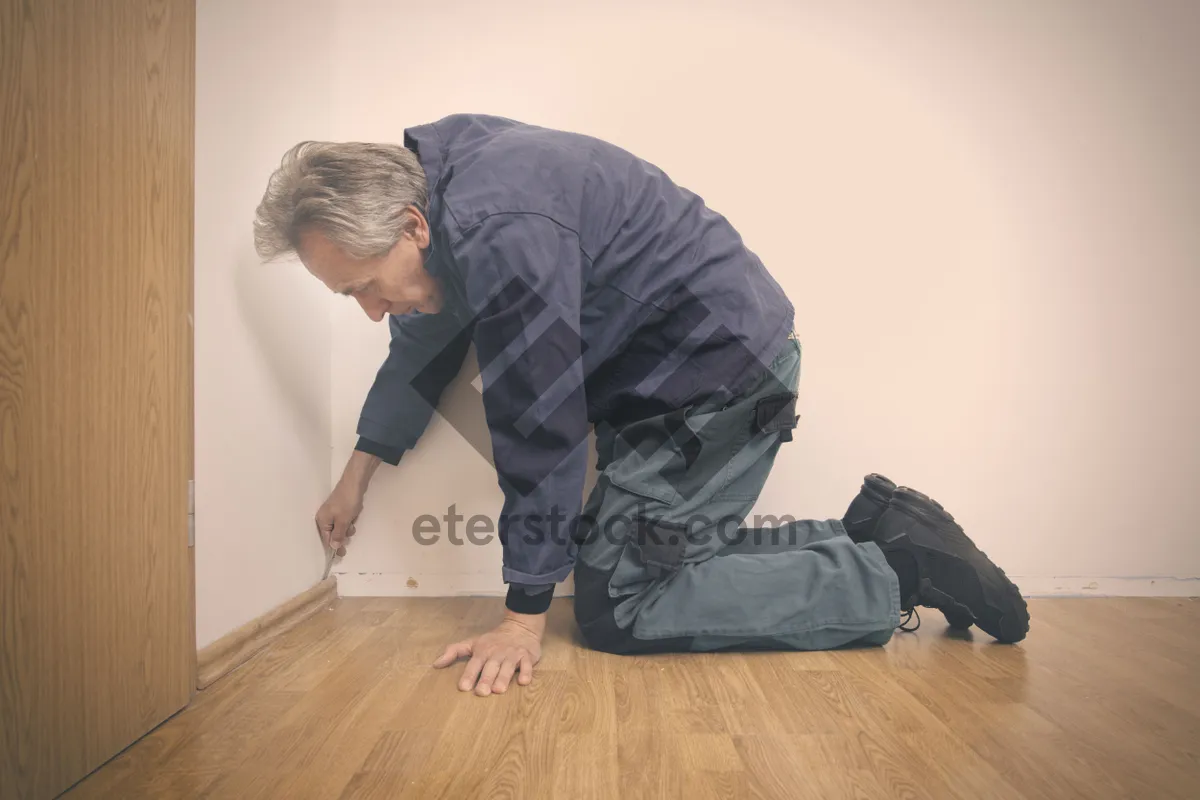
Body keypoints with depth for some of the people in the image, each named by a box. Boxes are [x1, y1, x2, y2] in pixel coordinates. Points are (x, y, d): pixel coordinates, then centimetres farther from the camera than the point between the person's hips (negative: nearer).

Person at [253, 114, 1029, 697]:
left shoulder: (499, 232, -28)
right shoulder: (432, 169, 4)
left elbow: (540, 426, -24)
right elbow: (425, 346, 17)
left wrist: (524, 616, -13)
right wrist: (356, 478, 23)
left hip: (724, 365, -10)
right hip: (659, 369, 10)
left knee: (615, 603, -9)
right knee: (644, 553, 9)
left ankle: (895, 573, -3)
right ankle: (873, 530, 14)